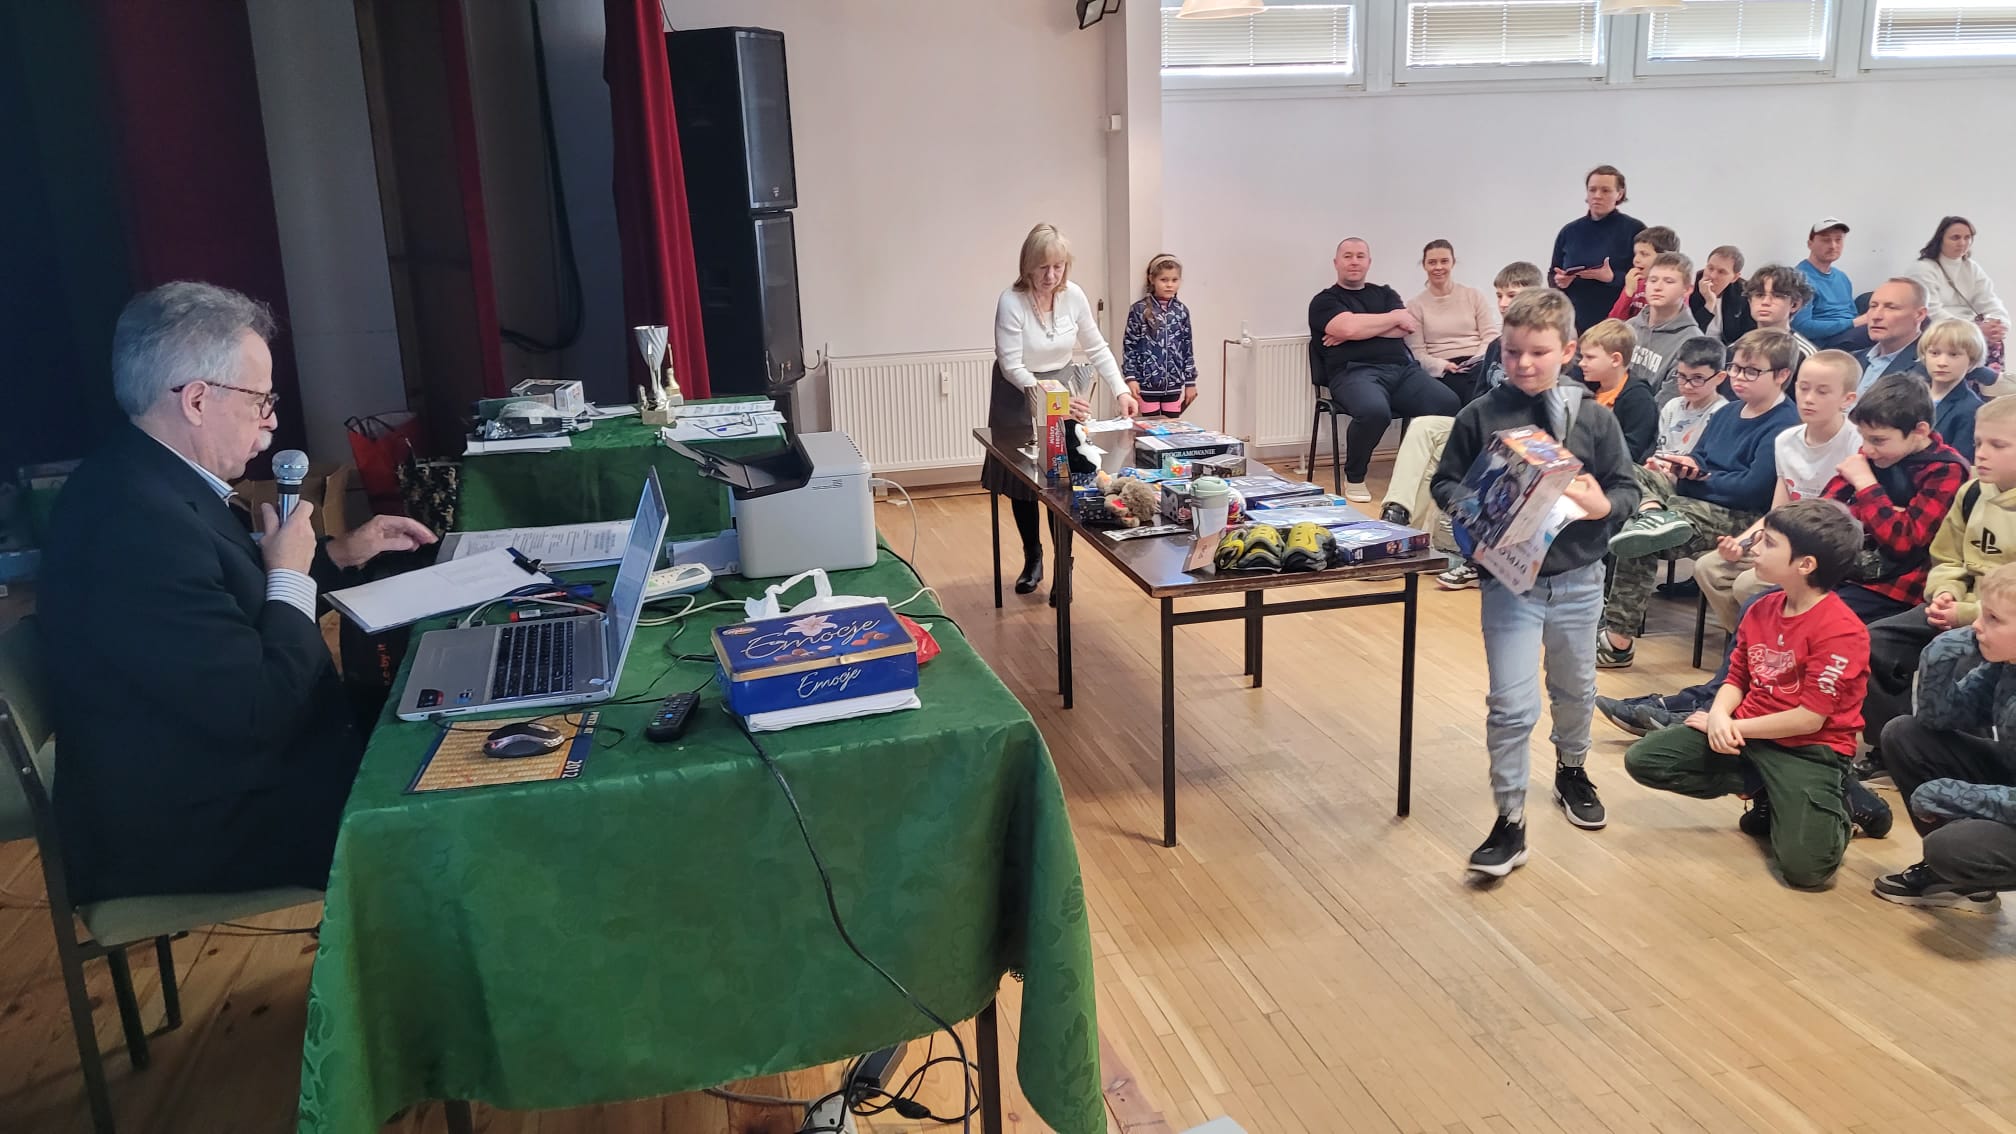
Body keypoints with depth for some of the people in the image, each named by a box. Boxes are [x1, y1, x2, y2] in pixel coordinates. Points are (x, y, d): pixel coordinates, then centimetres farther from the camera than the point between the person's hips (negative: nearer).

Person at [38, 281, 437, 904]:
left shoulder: (143, 479, 2)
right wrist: (292, 577, -16)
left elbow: (233, 593, 18)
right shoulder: (138, 522, -30)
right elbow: (258, 712, -29)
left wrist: (339, 553, 10)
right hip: (194, 826, -9)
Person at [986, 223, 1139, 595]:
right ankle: (1032, 558, 31)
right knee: (1021, 480, 10)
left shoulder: (1074, 296, -11)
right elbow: (1012, 368, -24)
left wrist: (1121, 390, -10)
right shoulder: (1011, 303, -24)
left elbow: (1097, 348, 0)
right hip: (1019, 396, -2)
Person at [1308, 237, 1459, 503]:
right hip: (1355, 372, -4)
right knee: (1374, 410, -39)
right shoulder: (1325, 301, 14)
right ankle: (1354, 479, -13)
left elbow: (1408, 328, 8)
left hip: (1403, 368, 4)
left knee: (1449, 403, -26)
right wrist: (1396, 316, 5)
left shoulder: (1385, 294, 28)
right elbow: (1349, 326, -8)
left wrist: (1361, 328, -2)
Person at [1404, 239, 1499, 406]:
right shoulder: (1415, 305, 13)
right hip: (1443, 372, -2)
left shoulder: (1473, 295, 19)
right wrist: (1443, 365, -16)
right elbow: (1417, 353, 3)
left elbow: (1491, 335, 10)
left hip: (1478, 365, 2)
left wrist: (1478, 359, -11)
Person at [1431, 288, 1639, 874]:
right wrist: (1467, 507, -19)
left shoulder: (1594, 418, -4)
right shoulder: (1480, 415, -7)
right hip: (1509, 580, -2)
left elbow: (1627, 489, 2)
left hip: (1578, 579, 2)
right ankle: (1510, 822, 6)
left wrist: (1602, 505, -19)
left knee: (1574, 688, 22)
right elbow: (1445, 481, 2)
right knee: (1511, 705, -5)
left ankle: (1571, 768, 49)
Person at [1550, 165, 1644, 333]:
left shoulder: (1634, 230, 1)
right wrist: (1559, 281, -5)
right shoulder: (1570, 231, 12)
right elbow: (1552, 275, 18)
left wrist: (1612, 278, -20)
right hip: (1573, 322, 3)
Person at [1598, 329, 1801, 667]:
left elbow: (1752, 490, -20)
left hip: (1740, 516, -9)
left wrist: (1701, 475, -7)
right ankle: (1653, 514, -35)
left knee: (1639, 540, -26)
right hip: (1696, 495, 9)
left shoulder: (1783, 426, -13)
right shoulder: (1729, 413, 15)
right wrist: (1680, 466, -3)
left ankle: (1617, 640, -21)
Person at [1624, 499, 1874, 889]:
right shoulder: (1763, 608, 5)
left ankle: (1834, 801, 10)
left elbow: (1809, 719, -20)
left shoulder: (1841, 631, -19)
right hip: (1744, 732, 7)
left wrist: (1737, 726, -13)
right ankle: (1767, 793, 3)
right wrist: (1720, 716, -13)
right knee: (1642, 760, -8)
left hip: (1809, 749, -7)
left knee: (1805, 866, -25)